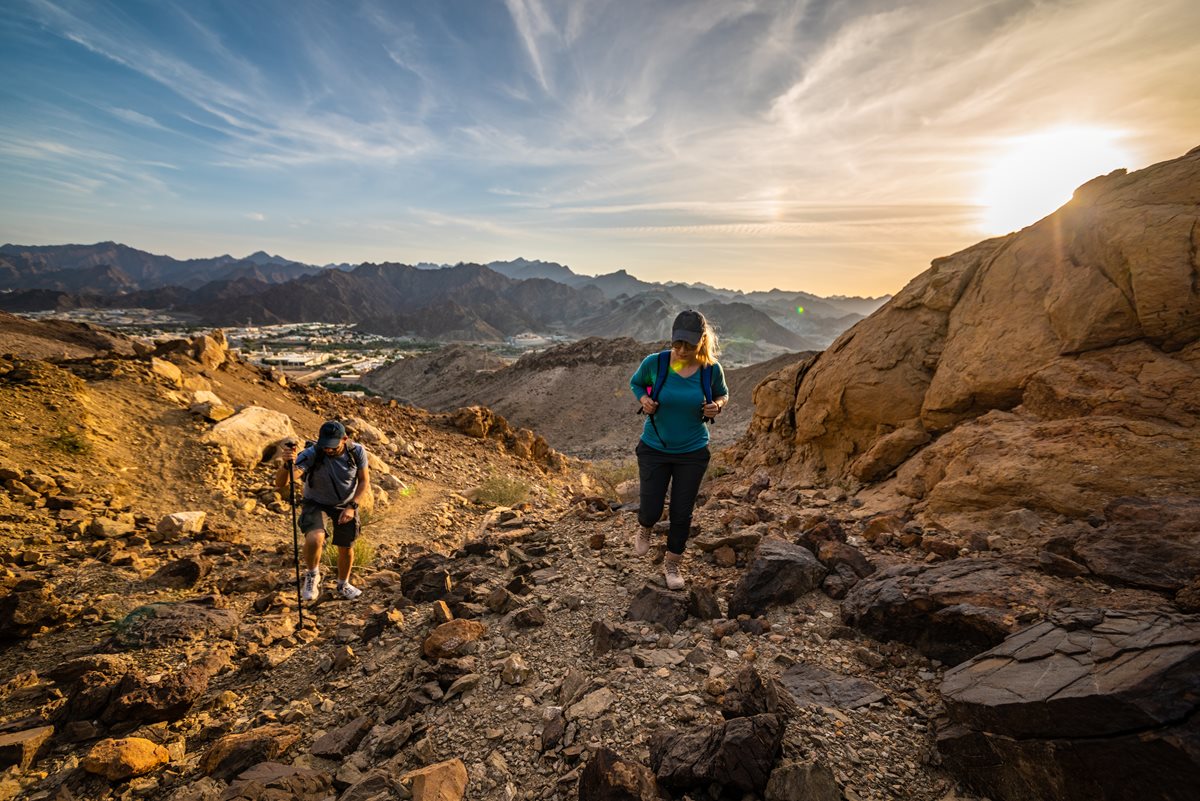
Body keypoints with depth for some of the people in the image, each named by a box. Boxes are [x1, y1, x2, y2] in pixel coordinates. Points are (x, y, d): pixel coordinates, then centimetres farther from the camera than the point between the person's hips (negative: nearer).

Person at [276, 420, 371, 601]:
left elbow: (364, 481, -9)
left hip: (346, 504, 3)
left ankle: (343, 585, 42)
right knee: (315, 539, -30)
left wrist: (352, 506, -21)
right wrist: (286, 464, -60)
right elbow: (280, 483, -40)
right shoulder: (311, 454, -31)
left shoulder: (357, 451, -23)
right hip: (316, 503, -2)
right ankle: (312, 575, 2)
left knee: (346, 548, 11)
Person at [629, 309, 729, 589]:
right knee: (651, 510, 1)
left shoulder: (711, 369, -14)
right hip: (654, 448, 0)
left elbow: (723, 394, 5)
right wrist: (643, 399, -18)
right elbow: (635, 383, 4)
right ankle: (644, 528, 41)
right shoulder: (654, 362, -17)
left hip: (693, 453, 1)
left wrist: (717, 405, -18)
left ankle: (672, 564, 35)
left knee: (682, 514, 9)